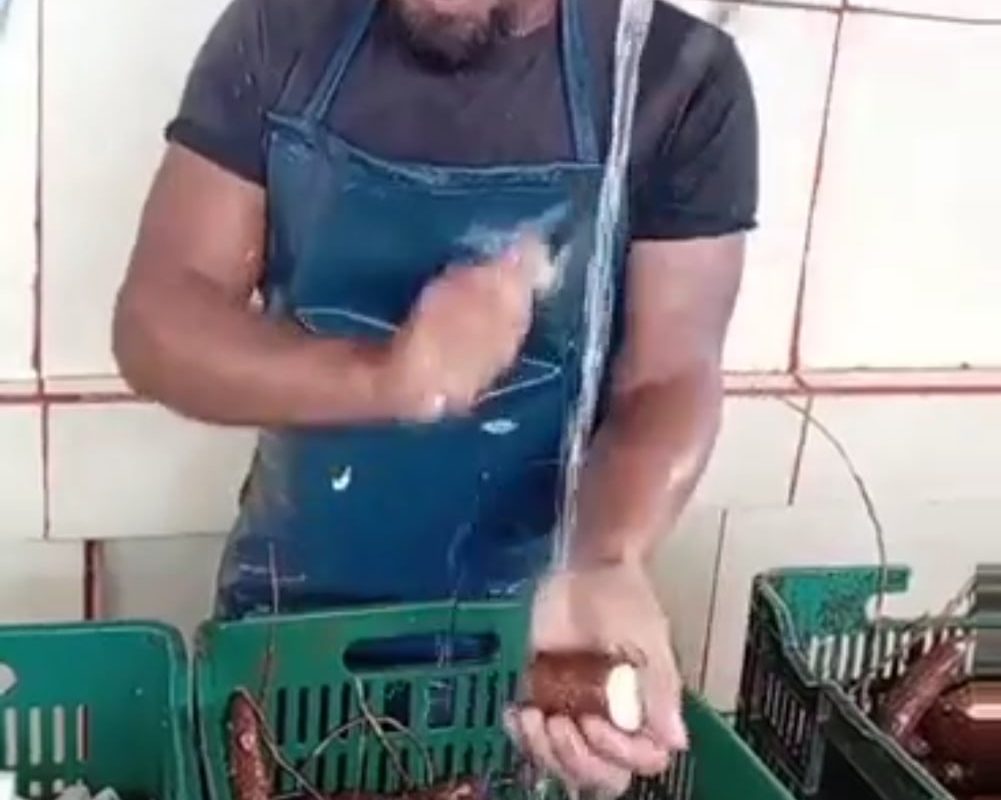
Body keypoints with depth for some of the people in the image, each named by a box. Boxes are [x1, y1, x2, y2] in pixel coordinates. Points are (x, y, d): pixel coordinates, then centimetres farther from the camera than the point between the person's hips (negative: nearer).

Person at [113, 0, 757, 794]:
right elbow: (155, 321, -13)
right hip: (290, 599, 2)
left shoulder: (684, 81, -13)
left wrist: (601, 565, -36)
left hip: (520, 616, -1)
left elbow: (669, 380, -15)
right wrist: (381, 377, -32)